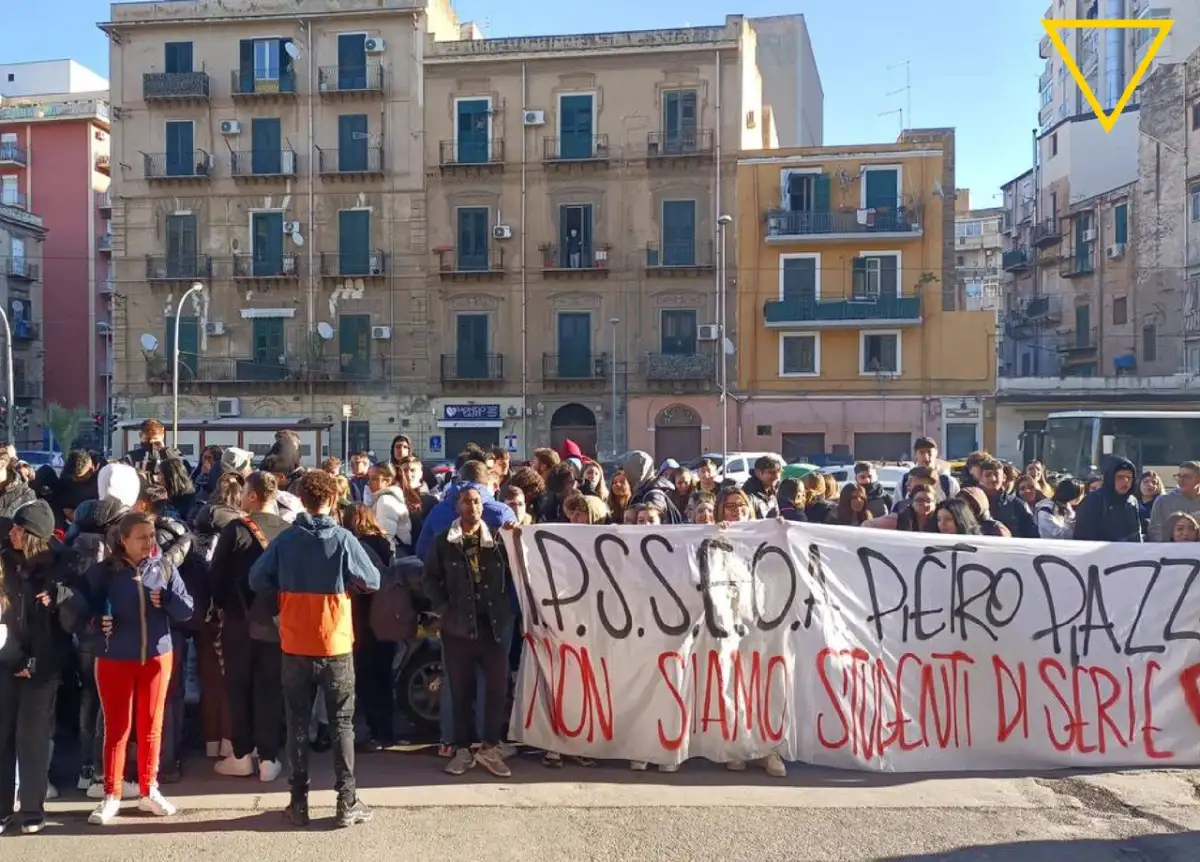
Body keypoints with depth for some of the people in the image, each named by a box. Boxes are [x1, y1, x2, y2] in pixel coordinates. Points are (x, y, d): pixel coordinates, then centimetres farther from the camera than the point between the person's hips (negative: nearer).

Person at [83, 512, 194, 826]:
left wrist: (167, 599, -22)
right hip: (115, 659, -2)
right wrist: (96, 624, -21)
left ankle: (148, 791, 25)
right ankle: (111, 796, 17)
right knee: (116, 728, 5)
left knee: (151, 726, 12)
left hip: (157, 656, 2)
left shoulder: (164, 567, -3)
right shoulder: (104, 570, -9)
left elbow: (187, 610, -3)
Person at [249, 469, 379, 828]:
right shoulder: (343, 539, -10)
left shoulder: (285, 539, -6)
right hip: (336, 645, -1)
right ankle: (347, 803, 9)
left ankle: (299, 802, 16)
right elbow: (373, 582, -3)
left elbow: (256, 579, -2)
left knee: (298, 725, 12)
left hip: (295, 646, 1)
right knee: (342, 724, 9)